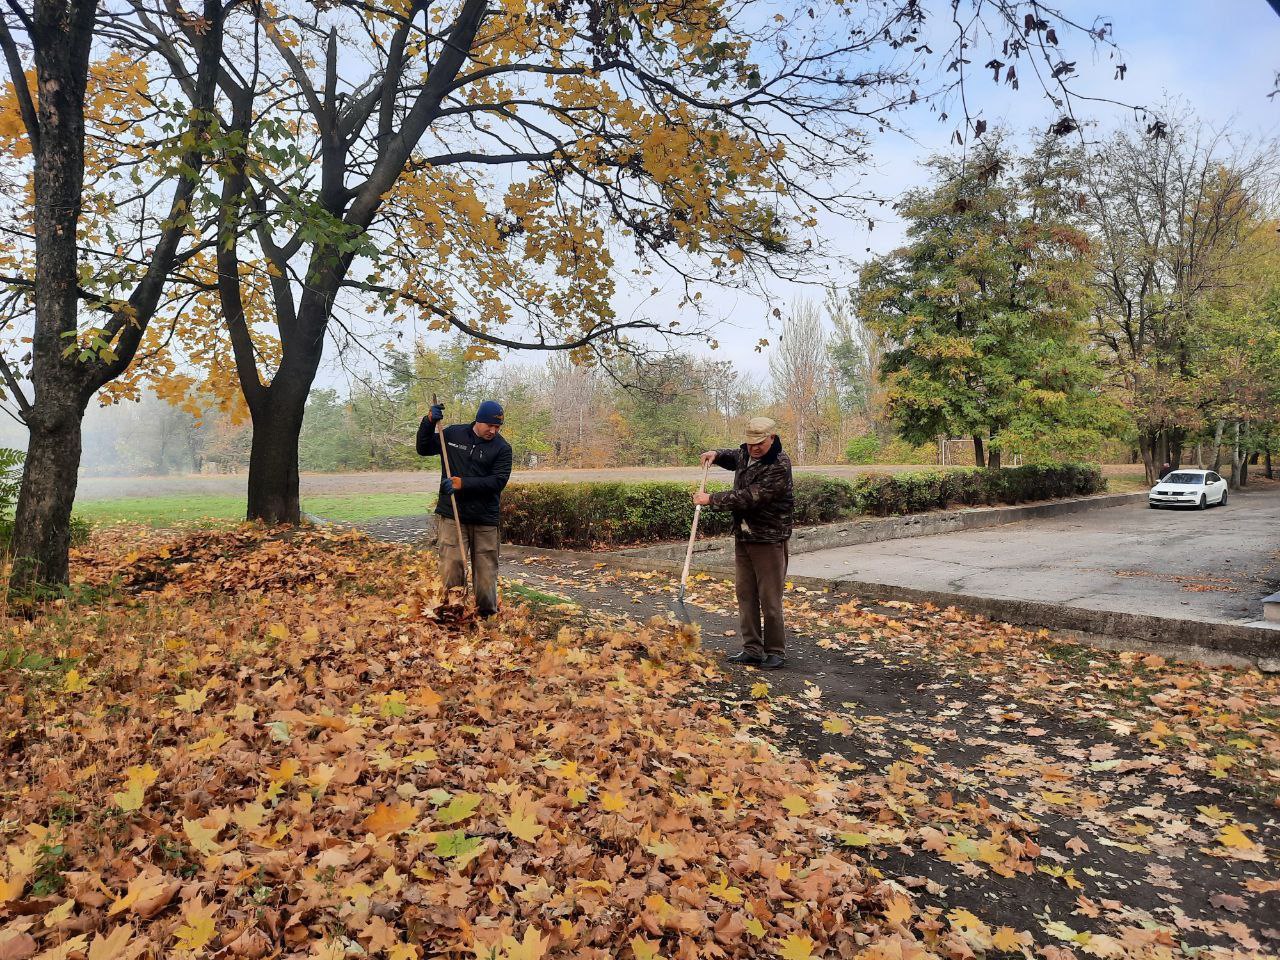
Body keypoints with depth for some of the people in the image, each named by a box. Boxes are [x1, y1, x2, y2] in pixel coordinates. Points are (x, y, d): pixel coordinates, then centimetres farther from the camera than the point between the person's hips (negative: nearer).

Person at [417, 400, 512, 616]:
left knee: (486, 570, 4)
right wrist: (429, 422, 0)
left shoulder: (502, 448, -1)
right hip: (451, 515, 1)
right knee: (451, 566, -6)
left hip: (485, 518, -1)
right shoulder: (453, 434, 7)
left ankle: (488, 615, 16)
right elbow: (423, 449, 16)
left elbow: (498, 481, -12)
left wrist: (463, 484, -20)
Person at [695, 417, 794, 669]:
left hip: (769, 539, -8)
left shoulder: (780, 466, -19)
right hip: (743, 535, 8)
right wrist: (716, 454, 11)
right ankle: (752, 650, 18)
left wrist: (712, 499, -18)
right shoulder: (745, 454, 7)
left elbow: (750, 497, -25)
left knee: (770, 598, -2)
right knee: (745, 594, 10)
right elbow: (734, 458, 34)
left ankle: (775, 651, 10)